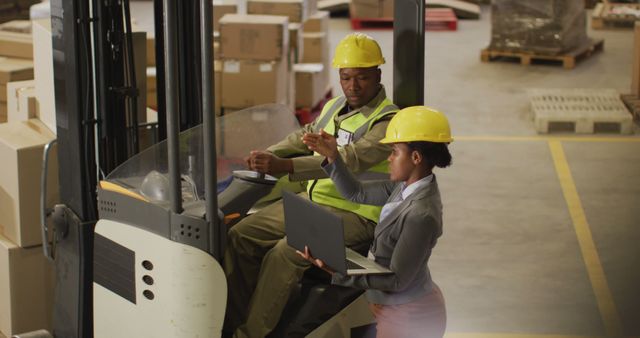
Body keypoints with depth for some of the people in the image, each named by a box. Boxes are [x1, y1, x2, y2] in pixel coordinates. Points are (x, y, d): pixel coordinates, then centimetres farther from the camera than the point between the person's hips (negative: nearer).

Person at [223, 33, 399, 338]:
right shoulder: (333, 107, 15)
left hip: (353, 214, -8)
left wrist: (284, 167, -37)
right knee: (240, 236, -5)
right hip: (313, 199, 9)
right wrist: (267, 154, 5)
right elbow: (304, 138, 27)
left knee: (284, 254, -29)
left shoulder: (387, 121, -14)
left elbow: (349, 160, -27)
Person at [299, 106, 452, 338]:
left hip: (407, 318, -9)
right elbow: (357, 193, 10)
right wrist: (333, 157, -2)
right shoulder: (406, 187, -3)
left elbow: (397, 279, -24)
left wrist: (337, 271, -27)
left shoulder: (421, 215, -29)